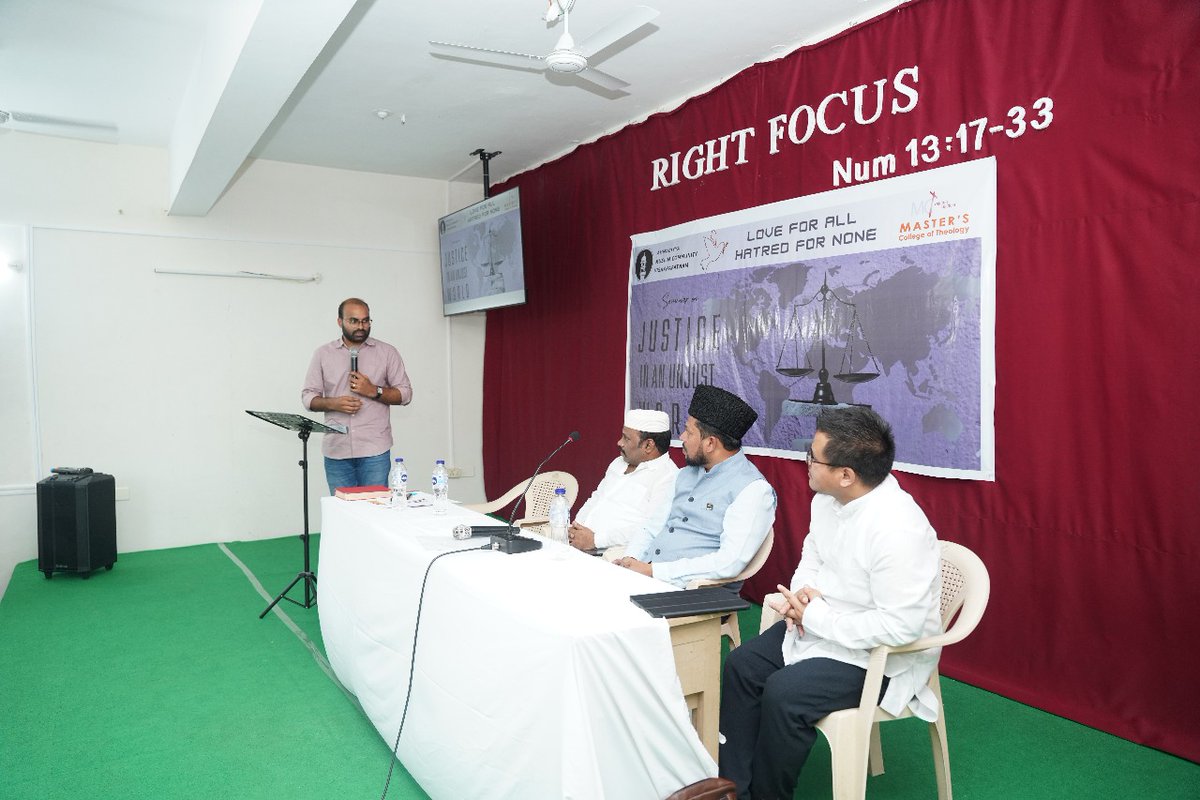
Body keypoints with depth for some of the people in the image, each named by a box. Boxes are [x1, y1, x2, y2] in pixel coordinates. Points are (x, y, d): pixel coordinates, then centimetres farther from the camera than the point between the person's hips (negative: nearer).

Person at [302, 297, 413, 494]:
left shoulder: (387, 352, 6)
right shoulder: (323, 354, 10)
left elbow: (405, 393, 5)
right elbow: (308, 397, 9)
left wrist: (373, 391, -11)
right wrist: (332, 403, -11)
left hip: (375, 450, -1)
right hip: (336, 450, 2)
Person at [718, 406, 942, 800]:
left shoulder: (897, 529, -31)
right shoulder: (828, 498, -4)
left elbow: (901, 626, -31)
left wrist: (815, 616, -23)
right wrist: (802, 593, -7)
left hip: (880, 654, -9)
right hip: (819, 621, 9)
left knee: (784, 693, -24)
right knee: (742, 665, -1)